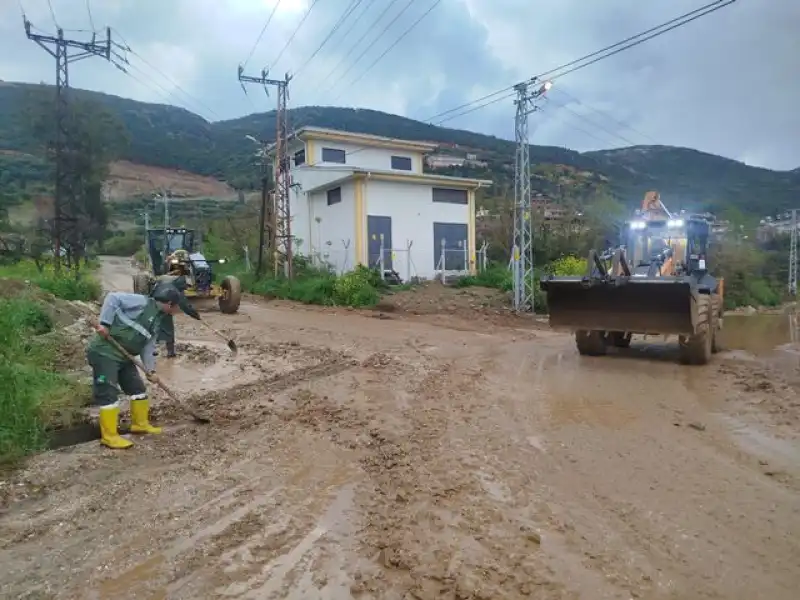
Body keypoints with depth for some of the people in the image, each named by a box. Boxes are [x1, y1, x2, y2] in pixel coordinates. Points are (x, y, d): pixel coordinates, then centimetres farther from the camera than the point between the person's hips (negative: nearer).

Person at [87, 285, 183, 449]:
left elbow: (148, 345, 13)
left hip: (124, 356, 10)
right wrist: (105, 323, -23)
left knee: (138, 388, 14)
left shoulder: (157, 321, 14)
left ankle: (140, 424, 29)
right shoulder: (142, 302, -12)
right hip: (104, 352, -9)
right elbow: (113, 298, -18)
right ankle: (109, 436, -1)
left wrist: (151, 369, 2)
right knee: (108, 393, -7)